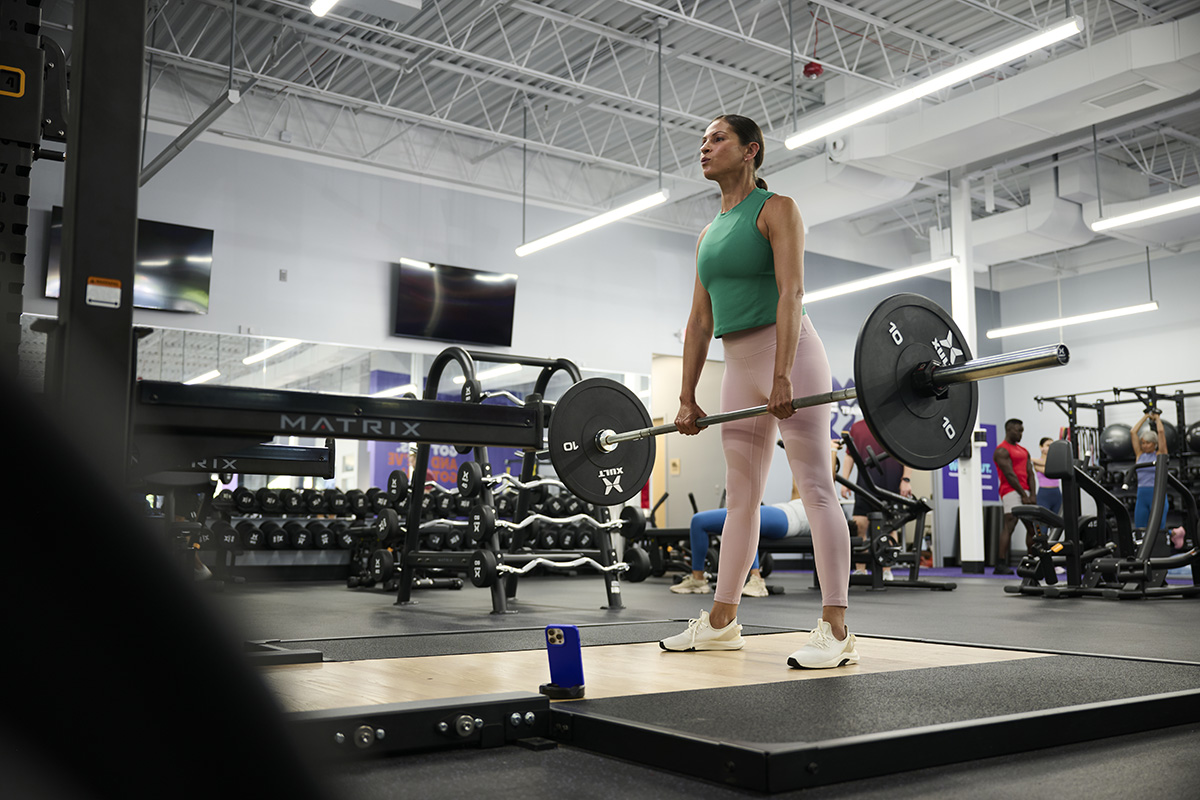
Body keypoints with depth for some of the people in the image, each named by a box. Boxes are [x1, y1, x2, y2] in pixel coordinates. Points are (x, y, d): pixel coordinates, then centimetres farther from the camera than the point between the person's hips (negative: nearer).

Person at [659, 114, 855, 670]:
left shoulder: (777, 209, -3)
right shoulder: (709, 234, 18)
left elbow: (791, 293, -16)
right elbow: (700, 320, 15)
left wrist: (782, 377, -26)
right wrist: (687, 398, 10)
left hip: (789, 352, -7)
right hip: (739, 364, 8)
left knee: (815, 488, -10)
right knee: (740, 498, 11)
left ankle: (835, 629, -10)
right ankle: (721, 621, 19)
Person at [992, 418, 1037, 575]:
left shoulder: (1023, 451, 20)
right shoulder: (1002, 451, -6)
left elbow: (1030, 474, 12)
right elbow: (1010, 475, -13)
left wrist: (1032, 495, -1)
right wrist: (1024, 495, -14)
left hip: (1025, 492, 8)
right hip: (1011, 491, -8)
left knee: (1033, 527, 9)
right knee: (1009, 526, -16)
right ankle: (1000, 565, -18)